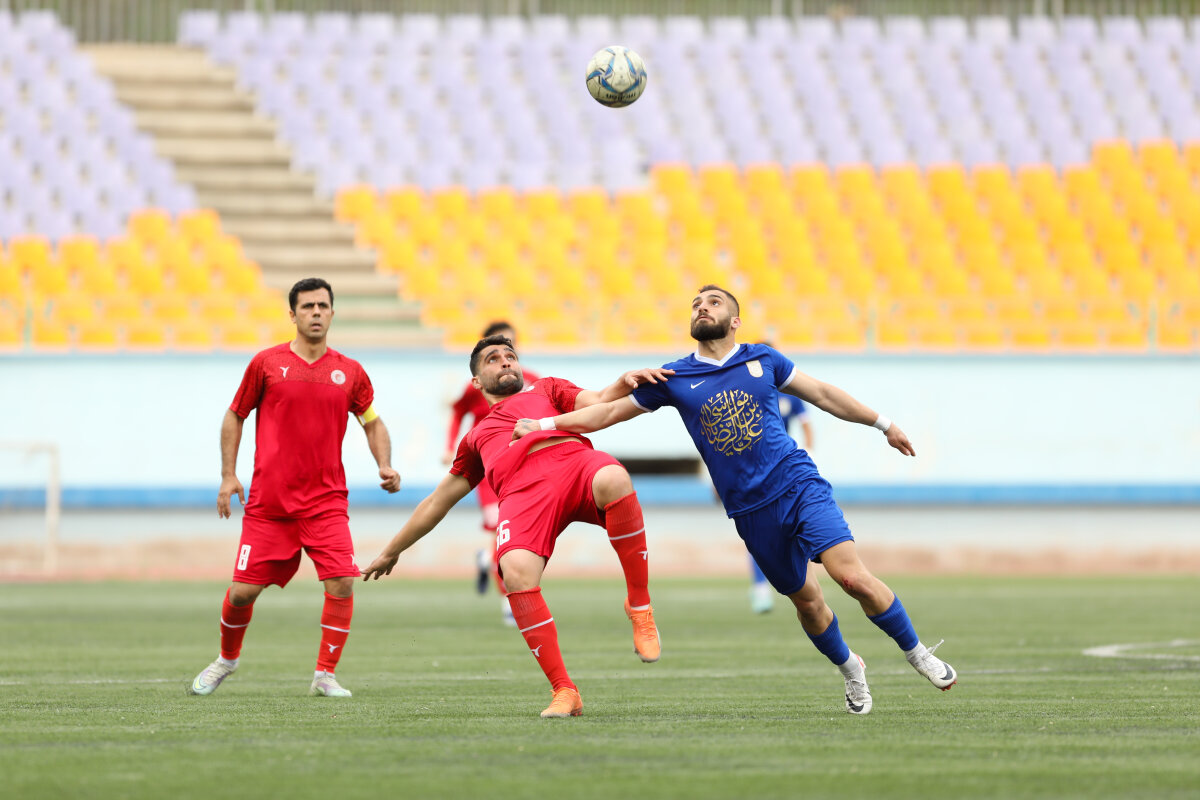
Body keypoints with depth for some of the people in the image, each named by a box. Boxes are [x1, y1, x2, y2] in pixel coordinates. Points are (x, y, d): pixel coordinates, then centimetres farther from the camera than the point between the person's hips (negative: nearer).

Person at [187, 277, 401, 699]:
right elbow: (235, 415, 10)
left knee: (342, 583, -16)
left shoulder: (349, 372, 5)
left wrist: (385, 466, 1)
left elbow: (372, 423, 18)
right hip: (268, 501, -1)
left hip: (326, 501, 1)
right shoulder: (267, 363, 1)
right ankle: (227, 658, 29)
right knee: (244, 590, 0)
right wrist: (228, 475, 3)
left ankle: (325, 675, -2)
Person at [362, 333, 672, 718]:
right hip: (523, 490, 1)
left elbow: (598, 403, 17)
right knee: (516, 573, -32)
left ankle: (639, 604, -22)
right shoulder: (477, 437, 40)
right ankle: (564, 691, -25)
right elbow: (438, 502, 45)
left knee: (613, 480, -40)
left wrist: (624, 383, -6)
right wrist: (391, 552, 47)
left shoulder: (546, 390, 36)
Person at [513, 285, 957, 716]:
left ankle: (917, 653, 0)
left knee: (852, 575, -18)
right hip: (751, 511, 1)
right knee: (805, 600, 6)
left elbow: (823, 394, 17)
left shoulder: (762, 360, 6)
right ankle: (850, 669, 32)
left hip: (800, 485, -1)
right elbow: (608, 411, 10)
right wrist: (542, 425, 0)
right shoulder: (674, 378, 5)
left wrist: (883, 423, 20)